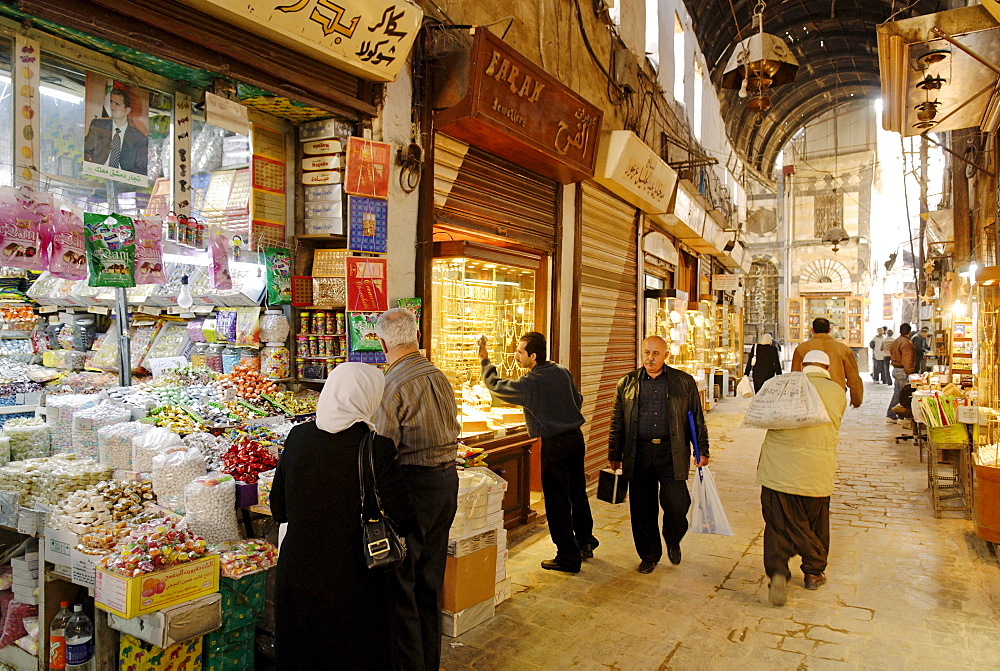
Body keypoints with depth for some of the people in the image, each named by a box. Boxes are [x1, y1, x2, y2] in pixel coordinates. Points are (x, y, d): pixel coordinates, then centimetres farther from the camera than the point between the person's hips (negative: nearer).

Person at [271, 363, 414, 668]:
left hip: (296, 577, 4)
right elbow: (402, 520, -15)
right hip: (352, 583, -3)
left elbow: (279, 510, 3)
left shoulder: (298, 436, -7)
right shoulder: (376, 448, -20)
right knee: (360, 656, 19)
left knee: (301, 657, 24)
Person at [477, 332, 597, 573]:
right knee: (577, 493, 20)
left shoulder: (529, 383, -18)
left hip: (554, 445, -7)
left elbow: (496, 386, -6)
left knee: (557, 501, 4)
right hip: (576, 437, 7)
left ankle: (568, 558, 12)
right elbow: (578, 400, 14)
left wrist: (485, 361, 6)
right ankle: (585, 544, 35)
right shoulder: (562, 372, 2)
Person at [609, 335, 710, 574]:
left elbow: (697, 420, 10)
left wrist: (702, 451, 5)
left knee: (677, 504, -4)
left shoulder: (684, 382, 6)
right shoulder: (627, 383, 8)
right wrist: (614, 455, 9)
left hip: (671, 454, -1)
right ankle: (649, 556, 25)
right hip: (639, 454, 1)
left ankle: (673, 542, 28)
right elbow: (617, 423, 11)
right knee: (642, 509, 5)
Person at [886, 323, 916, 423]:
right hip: (903, 371, -9)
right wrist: (910, 372, -16)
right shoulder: (906, 343, -16)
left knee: (896, 393, 14)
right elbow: (907, 360, -20)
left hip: (895, 370, 9)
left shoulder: (895, 342, 13)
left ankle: (890, 415, 15)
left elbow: (891, 354, 19)